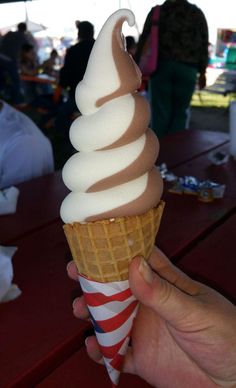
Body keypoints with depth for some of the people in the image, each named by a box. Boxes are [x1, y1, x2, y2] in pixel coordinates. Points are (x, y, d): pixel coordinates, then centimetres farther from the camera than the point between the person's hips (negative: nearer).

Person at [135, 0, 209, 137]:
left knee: (160, 112, 1)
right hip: (187, 69, 0)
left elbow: (144, 40, 5)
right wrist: (202, 71, 11)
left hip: (161, 67, 0)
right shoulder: (197, 13, 11)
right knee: (180, 113, 5)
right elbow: (204, 44, 9)